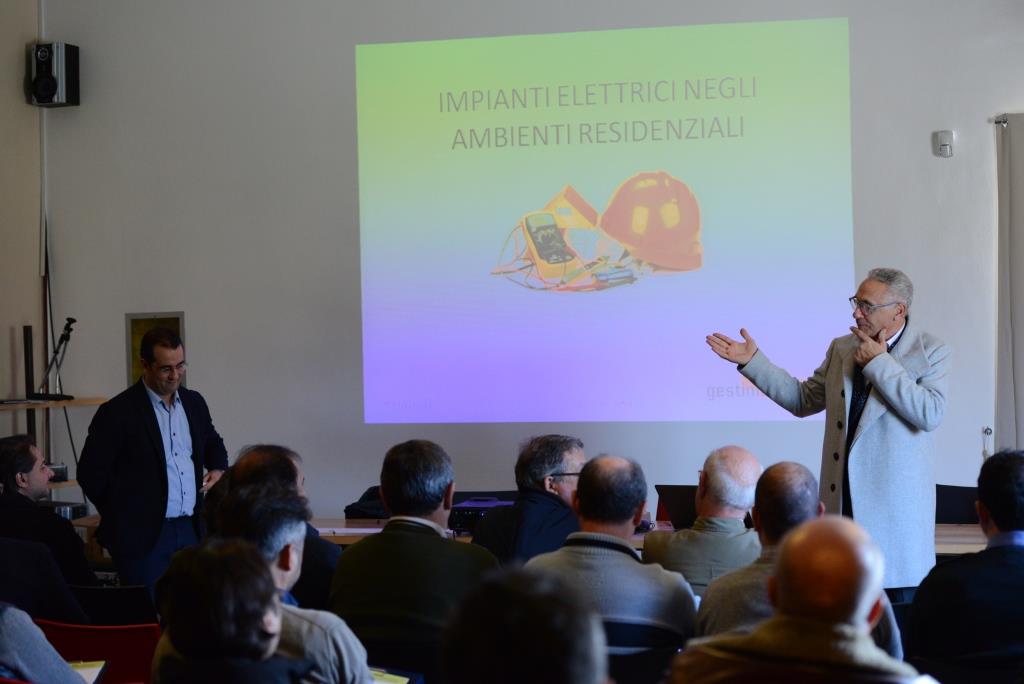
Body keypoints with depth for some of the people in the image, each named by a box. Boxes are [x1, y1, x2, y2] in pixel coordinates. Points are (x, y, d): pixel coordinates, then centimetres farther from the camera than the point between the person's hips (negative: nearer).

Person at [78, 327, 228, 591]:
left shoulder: (194, 402, 10)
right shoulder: (117, 412, -8)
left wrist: (218, 468, 9)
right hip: (144, 536, -5)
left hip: (190, 529, 5)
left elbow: (213, 442, 29)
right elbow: (90, 474, -5)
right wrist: (123, 518, -1)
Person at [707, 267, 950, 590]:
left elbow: (931, 415, -17)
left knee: (900, 599, -1)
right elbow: (803, 399, 17)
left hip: (895, 503, -4)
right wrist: (753, 360, 9)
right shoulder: (842, 348, 12)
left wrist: (880, 363, -15)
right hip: (843, 501, 5)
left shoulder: (931, 351, -3)